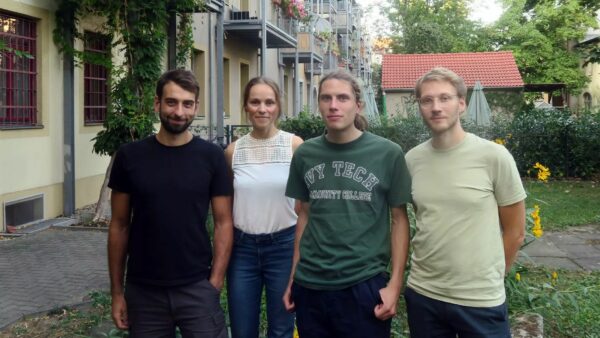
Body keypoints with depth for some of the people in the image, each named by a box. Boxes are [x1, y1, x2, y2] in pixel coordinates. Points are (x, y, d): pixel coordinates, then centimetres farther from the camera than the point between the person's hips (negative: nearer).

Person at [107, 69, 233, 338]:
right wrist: (116, 291, 3)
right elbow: (119, 226, 3)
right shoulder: (130, 156, -1)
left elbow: (223, 223, -1)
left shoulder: (211, 157, -3)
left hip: (196, 289, -1)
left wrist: (214, 284, -8)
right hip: (143, 292, 1)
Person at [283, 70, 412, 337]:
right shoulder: (304, 154, 3)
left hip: (365, 285, -3)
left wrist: (395, 284, -7)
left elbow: (399, 219, -1)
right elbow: (305, 215, 11)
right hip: (310, 286, 3)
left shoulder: (388, 153, -6)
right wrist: (293, 277, 10)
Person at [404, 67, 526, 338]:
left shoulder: (494, 156, -10)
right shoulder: (411, 160, -1)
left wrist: (489, 279, 5)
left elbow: (515, 231, -2)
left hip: (481, 300, -3)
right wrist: (432, 267, 9)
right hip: (422, 294, 3)